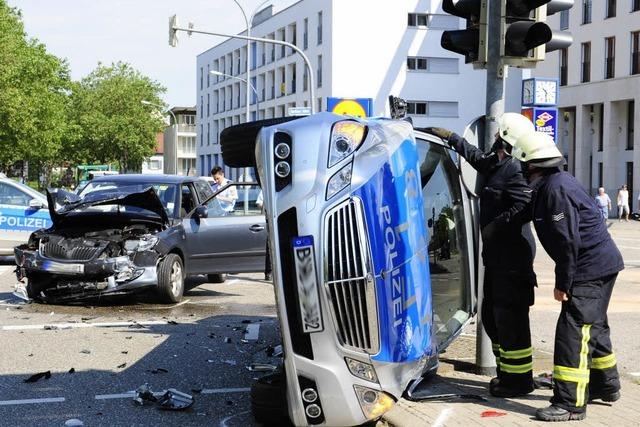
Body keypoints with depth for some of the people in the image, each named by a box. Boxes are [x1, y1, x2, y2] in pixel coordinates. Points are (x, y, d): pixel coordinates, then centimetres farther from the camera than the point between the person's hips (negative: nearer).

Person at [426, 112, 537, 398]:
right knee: (491, 314, 16)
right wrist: (449, 137, 41)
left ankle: (518, 379, 1)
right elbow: (475, 156, 35)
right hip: (497, 255, 10)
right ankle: (507, 371, 25)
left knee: (510, 318, -6)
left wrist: (492, 228, -19)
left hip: (513, 255, -10)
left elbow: (524, 209, -26)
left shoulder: (515, 169, -16)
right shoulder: (496, 164, 14)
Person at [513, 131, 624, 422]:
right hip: (600, 266, 11)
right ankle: (606, 387, 37)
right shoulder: (552, 184, 12)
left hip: (591, 269, -11)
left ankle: (570, 404, -10)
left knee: (572, 331, -11)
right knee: (593, 327, 22)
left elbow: (569, 241, -24)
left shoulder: (556, 189, -21)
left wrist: (563, 283, -19)